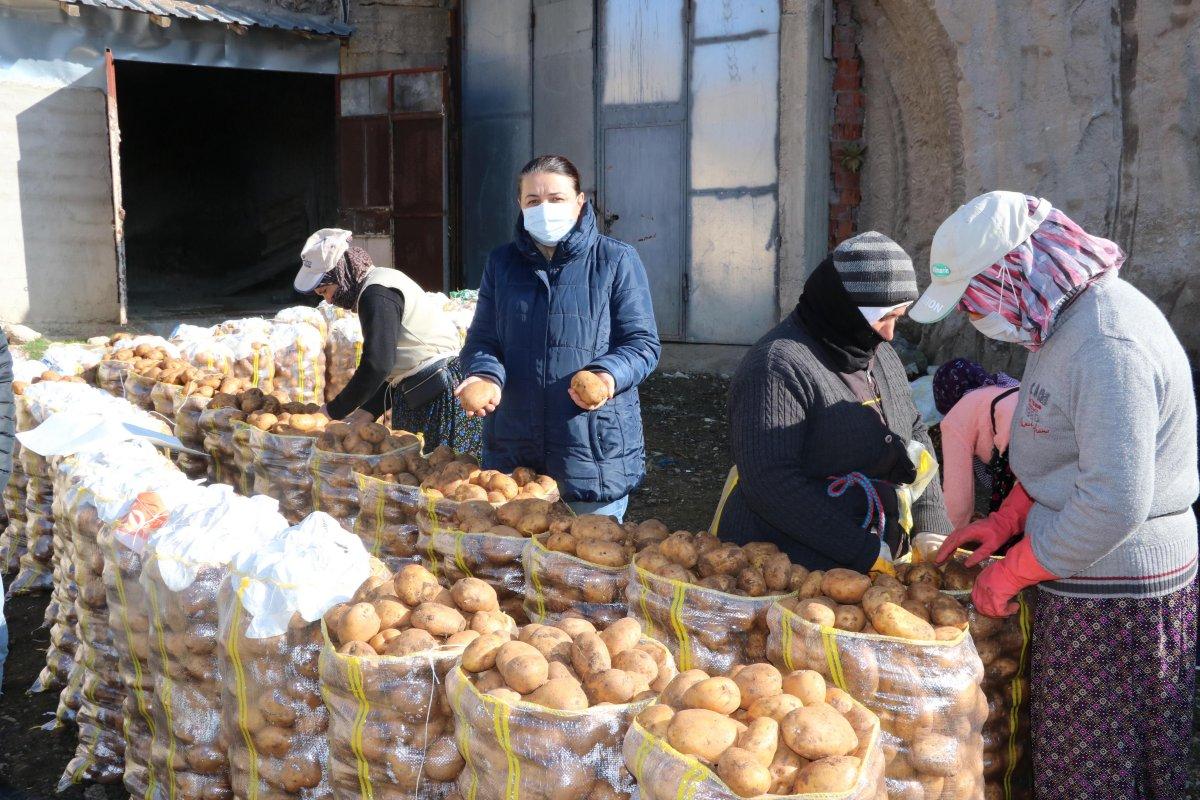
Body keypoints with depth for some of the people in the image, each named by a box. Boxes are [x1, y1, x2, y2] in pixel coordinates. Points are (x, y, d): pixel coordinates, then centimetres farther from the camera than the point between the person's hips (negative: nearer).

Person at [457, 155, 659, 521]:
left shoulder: (616, 260, -2)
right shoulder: (502, 263, 9)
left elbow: (642, 342, -3)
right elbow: (481, 340, 9)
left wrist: (609, 375, -23)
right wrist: (486, 376, -13)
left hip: (595, 448, -3)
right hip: (512, 447, 3)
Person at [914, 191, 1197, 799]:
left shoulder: (1109, 347, -25)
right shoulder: (1068, 320, 7)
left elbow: (1115, 505, -28)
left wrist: (1011, 573, -17)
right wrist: (1008, 518, 8)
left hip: (1116, 596, -9)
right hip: (1085, 582, 9)